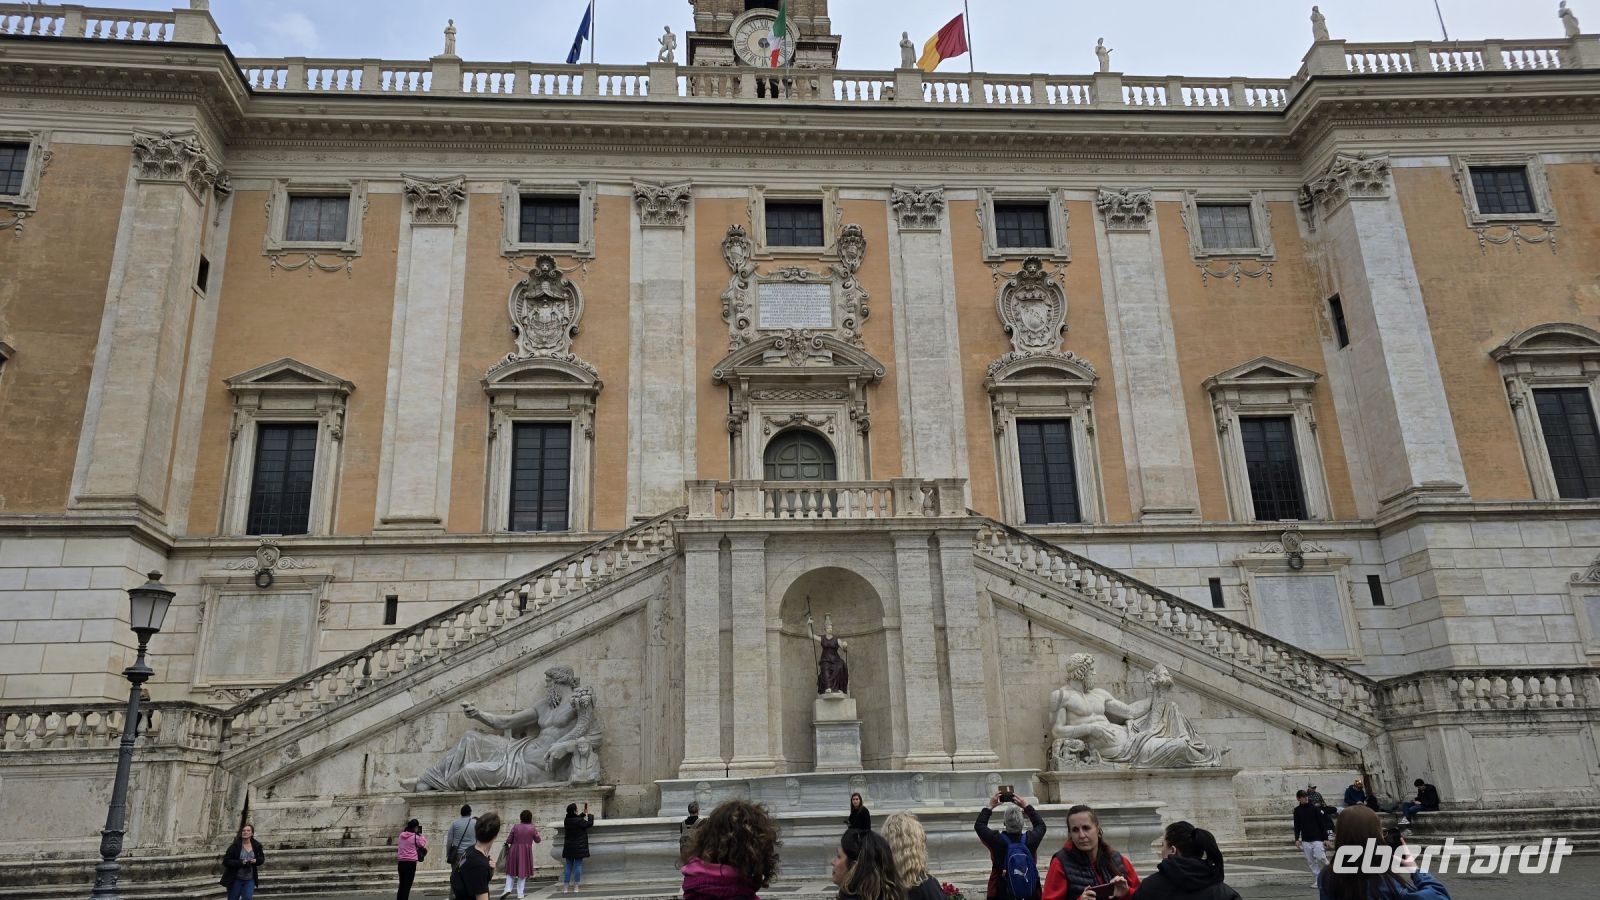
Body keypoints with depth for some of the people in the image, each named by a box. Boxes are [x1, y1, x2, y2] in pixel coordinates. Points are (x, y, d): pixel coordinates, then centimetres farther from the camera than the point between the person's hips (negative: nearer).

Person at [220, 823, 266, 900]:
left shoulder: (256, 845, -1)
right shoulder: (235, 846, -11)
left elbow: (262, 858, 13)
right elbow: (226, 861, -13)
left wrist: (256, 861, -10)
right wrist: (240, 863, -24)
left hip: (250, 880, 2)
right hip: (235, 879, -2)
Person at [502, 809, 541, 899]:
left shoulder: (515, 827, -6)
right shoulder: (532, 828, -5)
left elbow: (508, 840, -5)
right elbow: (537, 840, 6)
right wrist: (537, 832, 20)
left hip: (514, 851, 0)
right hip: (526, 852, 0)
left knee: (511, 871, 15)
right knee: (523, 872, 8)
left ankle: (508, 888, -3)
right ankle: (520, 894, 8)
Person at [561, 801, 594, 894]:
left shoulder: (567, 820, 2)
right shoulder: (579, 821, -16)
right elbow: (589, 824, -3)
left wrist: (584, 813, 21)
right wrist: (590, 815, 12)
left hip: (568, 848, 5)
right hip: (578, 848, -5)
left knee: (568, 866, 9)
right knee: (578, 866, 1)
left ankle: (566, 887, 9)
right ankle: (576, 887, 1)